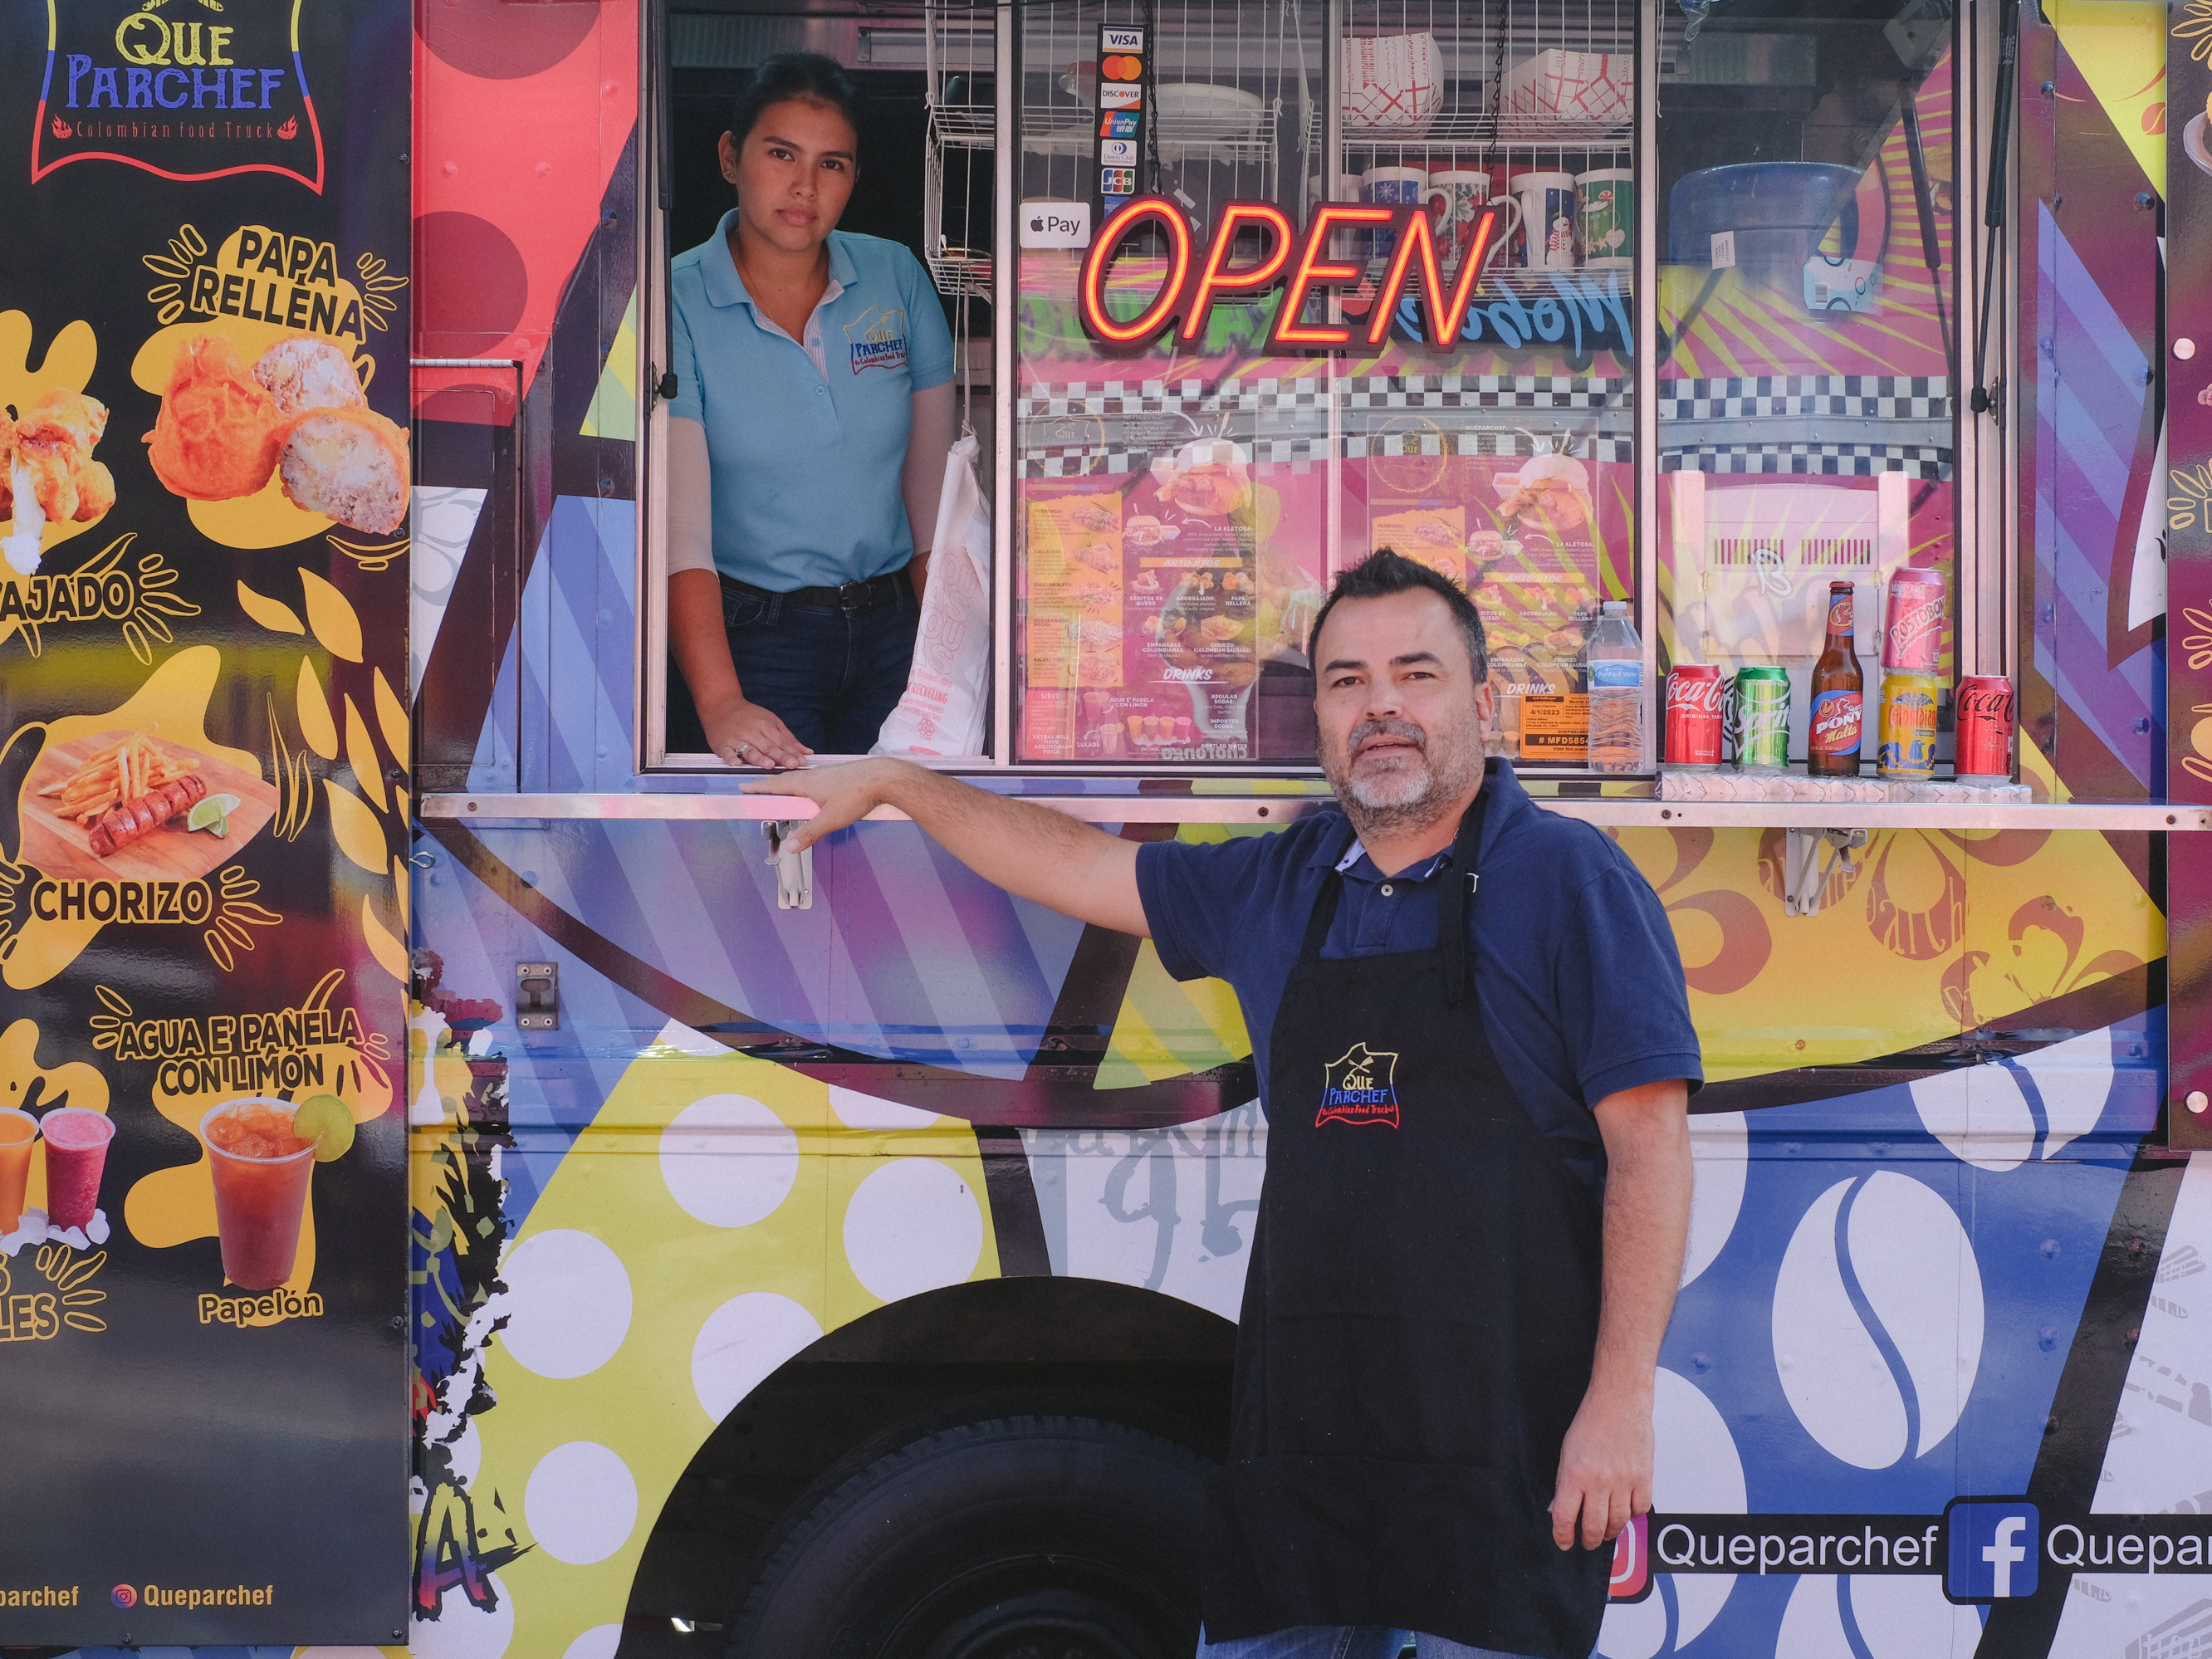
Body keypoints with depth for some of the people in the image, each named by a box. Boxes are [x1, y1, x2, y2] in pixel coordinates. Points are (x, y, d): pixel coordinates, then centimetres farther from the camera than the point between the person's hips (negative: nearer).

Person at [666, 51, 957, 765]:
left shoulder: (897, 277, 1)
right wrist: (720, 701, -34)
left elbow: (933, 489, 5)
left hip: (889, 626, 4)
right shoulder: (676, 303, -11)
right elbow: (679, 526, -21)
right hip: (747, 633, -4)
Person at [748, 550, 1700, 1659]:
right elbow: (1083, 867, 29)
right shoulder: (1277, 889, 15)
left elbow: (1650, 1144, -8)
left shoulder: (1569, 879, -3)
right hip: (1300, 1432, 5)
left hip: (1500, 1442, -5)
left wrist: (1622, 1402, -15)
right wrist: (892, 784, 32)